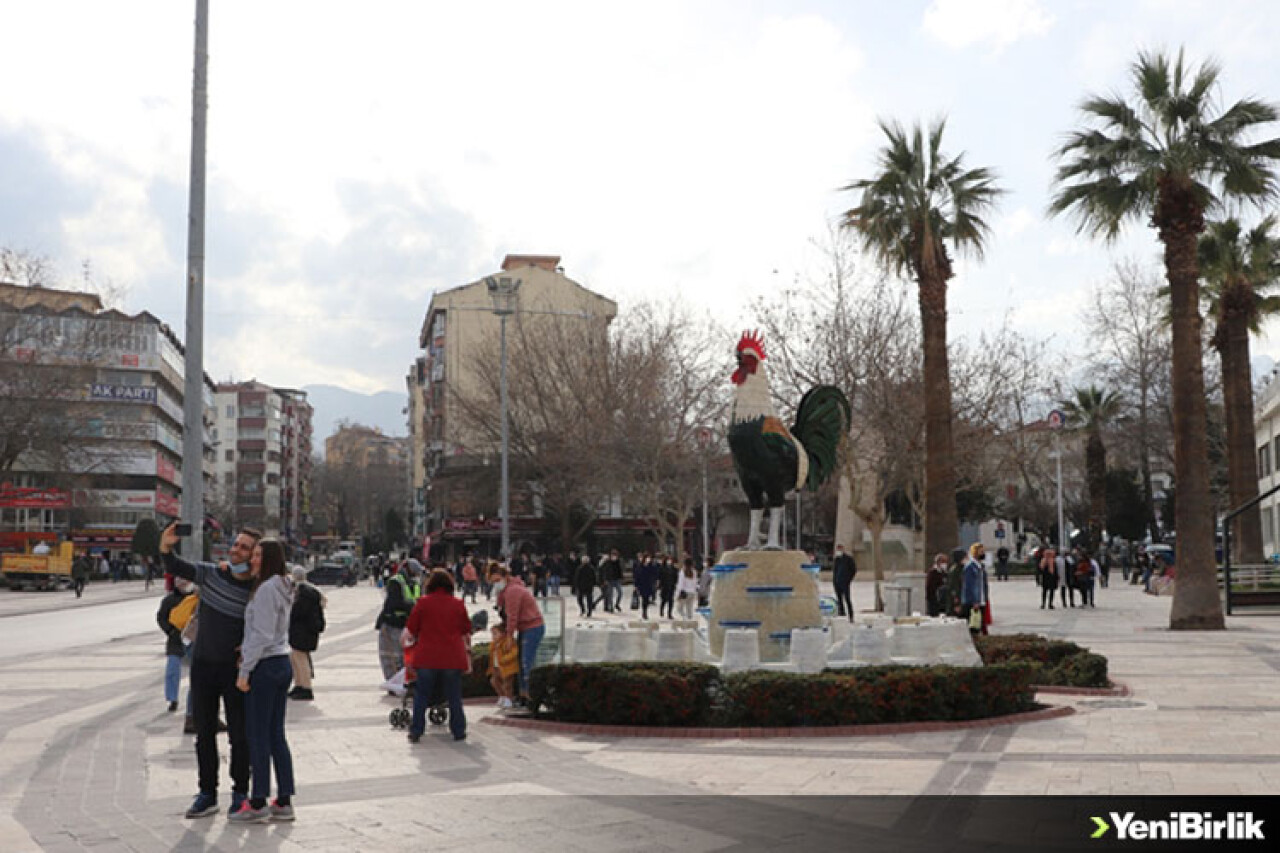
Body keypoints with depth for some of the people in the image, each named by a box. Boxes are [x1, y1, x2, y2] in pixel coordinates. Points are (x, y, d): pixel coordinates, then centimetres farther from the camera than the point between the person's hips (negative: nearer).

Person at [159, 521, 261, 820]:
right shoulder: (211, 573, -1)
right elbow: (176, 569, -2)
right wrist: (166, 547, -21)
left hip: (235, 668, -3)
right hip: (203, 664, 3)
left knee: (239, 735, 3)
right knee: (204, 733, 9)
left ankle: (240, 793, 16)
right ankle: (207, 793, 19)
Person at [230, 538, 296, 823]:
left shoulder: (267, 589, -15)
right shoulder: (284, 588, 14)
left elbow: (262, 635, -18)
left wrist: (244, 671, -15)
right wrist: (246, 650, 10)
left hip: (265, 666, -9)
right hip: (283, 663, 9)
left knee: (258, 735, -2)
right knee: (276, 734, 11)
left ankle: (259, 804, 3)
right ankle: (284, 802, 14)